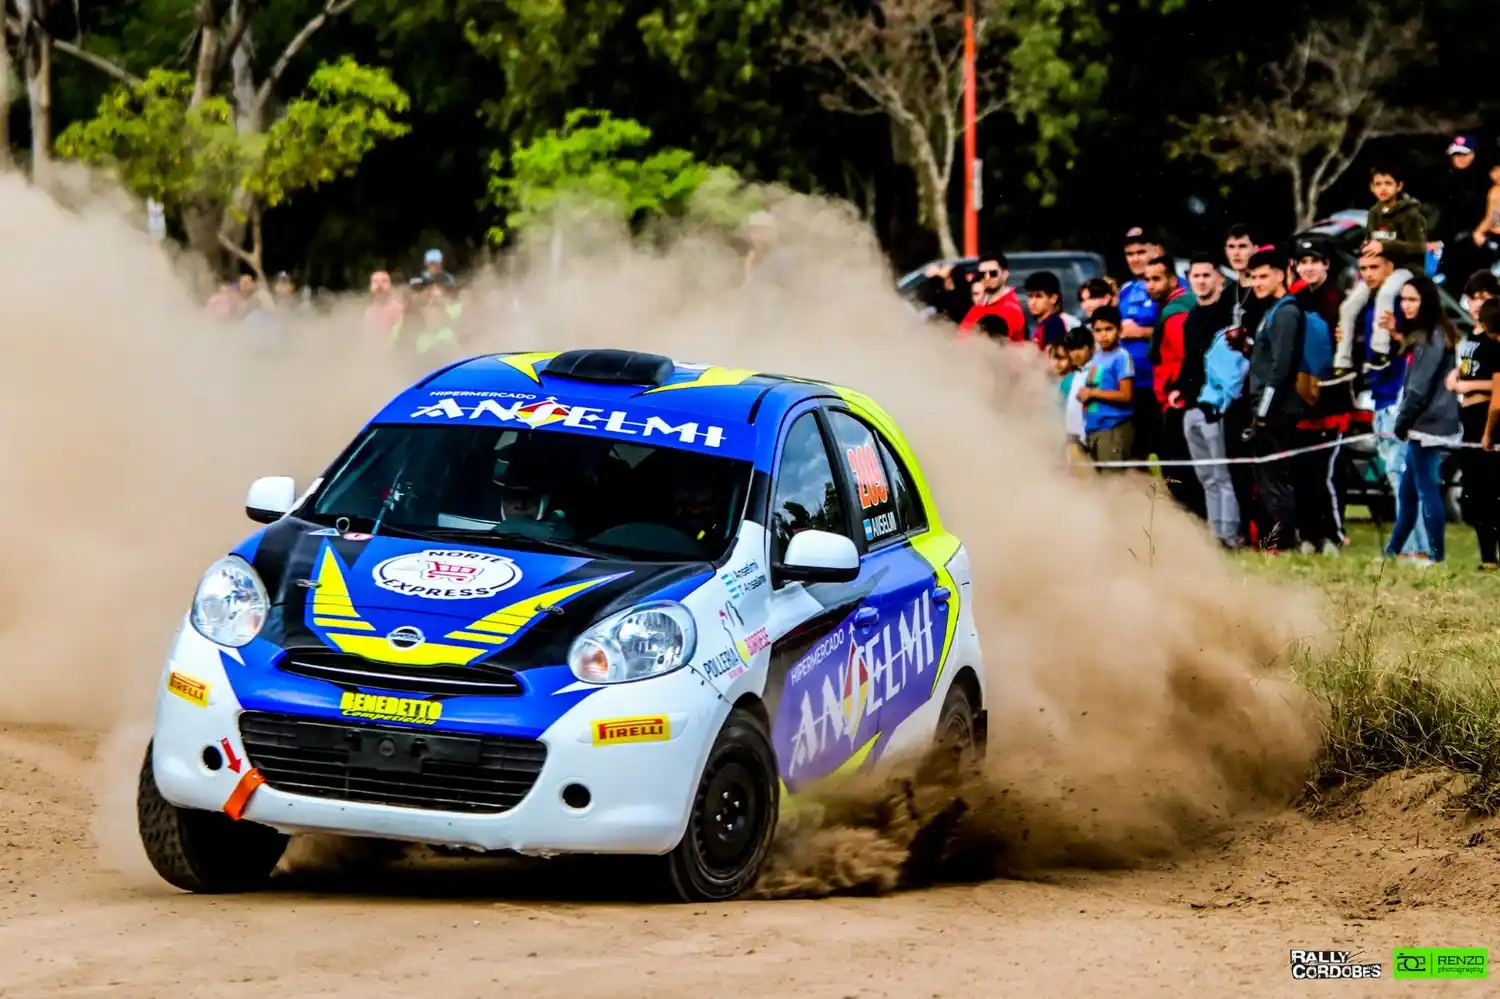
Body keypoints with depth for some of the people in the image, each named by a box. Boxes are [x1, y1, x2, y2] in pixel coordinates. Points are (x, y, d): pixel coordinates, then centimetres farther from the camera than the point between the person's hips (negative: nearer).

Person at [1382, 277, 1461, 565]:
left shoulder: (1432, 338, -14)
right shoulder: (1425, 335, 17)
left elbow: (1420, 387, -17)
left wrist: (1402, 422, -8)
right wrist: (1406, 422, 10)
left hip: (1428, 425, -10)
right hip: (1425, 423, 10)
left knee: (1427, 491, -6)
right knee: (1407, 491, 16)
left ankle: (1437, 556, -4)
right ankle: (1392, 551, 24)